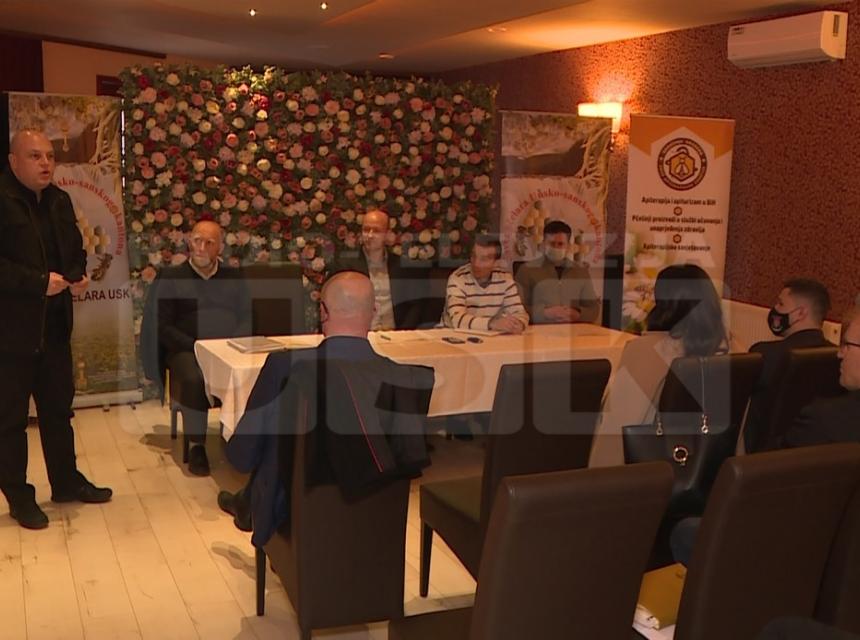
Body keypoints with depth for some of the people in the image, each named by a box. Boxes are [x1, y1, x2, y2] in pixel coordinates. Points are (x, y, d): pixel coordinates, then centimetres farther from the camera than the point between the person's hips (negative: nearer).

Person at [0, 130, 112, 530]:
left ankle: (66, 482, 31)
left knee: (59, 407, 17)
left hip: (55, 325, 7)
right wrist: (40, 282, -23)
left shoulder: (59, 201, 10)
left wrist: (78, 275, 2)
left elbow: (75, 250, 21)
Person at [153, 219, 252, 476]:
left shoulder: (234, 278, 21)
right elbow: (162, 327, 3)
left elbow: (247, 319, 13)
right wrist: (196, 346, -13)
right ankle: (196, 445, -19)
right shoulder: (171, 277, 12)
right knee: (195, 379, -36)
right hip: (187, 350, -2)